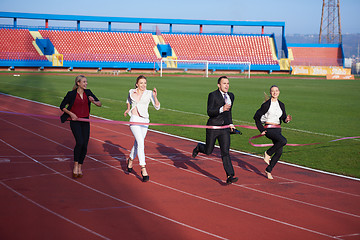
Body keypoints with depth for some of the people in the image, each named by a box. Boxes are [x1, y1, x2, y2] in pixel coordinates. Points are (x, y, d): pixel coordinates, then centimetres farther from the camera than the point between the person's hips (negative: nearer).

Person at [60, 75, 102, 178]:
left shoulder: (88, 92, 4)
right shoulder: (71, 94, -7)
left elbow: (99, 104, 7)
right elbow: (62, 106, 2)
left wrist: (93, 101, -14)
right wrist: (71, 114, -12)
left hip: (85, 121, 4)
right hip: (75, 121, -4)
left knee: (85, 145, -1)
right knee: (80, 142, -22)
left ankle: (80, 168, 16)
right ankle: (75, 166, -7)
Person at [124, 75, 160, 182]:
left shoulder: (149, 93, -1)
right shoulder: (131, 92, 4)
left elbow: (157, 107, -8)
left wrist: (155, 97, -21)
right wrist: (128, 109, 25)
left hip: (144, 121, 2)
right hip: (134, 120, -2)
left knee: (137, 143, 15)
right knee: (141, 143, -16)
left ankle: (130, 160, 45)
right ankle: (143, 170, -19)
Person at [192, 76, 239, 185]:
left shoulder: (231, 96, 10)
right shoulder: (213, 95, -10)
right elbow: (209, 112, -20)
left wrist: (231, 123, 20)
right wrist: (221, 109, -34)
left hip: (225, 128, 4)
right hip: (213, 127, -4)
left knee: (225, 152, -7)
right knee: (208, 151, 9)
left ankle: (230, 176, -12)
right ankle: (199, 147, 44)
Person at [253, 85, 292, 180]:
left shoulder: (281, 105, 11)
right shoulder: (266, 104, -5)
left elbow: (283, 118, 17)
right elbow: (256, 117, 0)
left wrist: (287, 119, -7)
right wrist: (261, 129, -5)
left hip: (278, 129, 6)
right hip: (269, 129, -6)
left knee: (279, 152, 1)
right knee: (283, 141, -30)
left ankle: (268, 170, 17)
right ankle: (268, 153, -7)